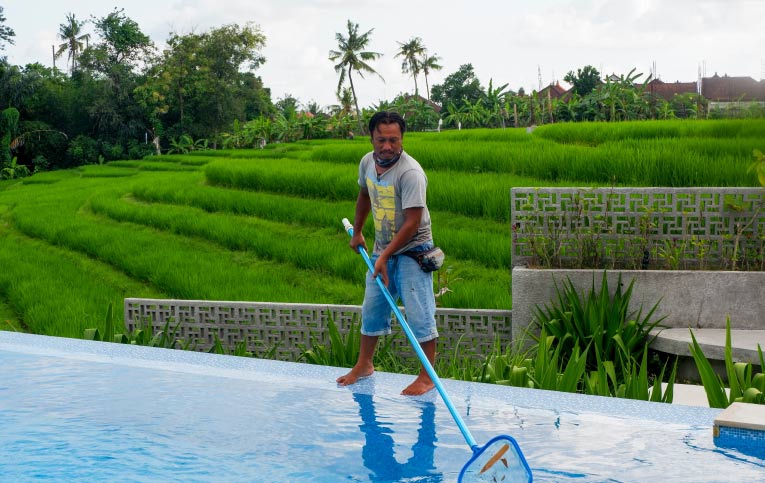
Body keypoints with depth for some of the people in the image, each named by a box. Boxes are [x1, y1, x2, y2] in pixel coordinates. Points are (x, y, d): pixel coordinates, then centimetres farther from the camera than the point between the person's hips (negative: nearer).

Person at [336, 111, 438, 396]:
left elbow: (412, 223, -26)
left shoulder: (410, 173, -25)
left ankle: (427, 376, 2)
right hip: (383, 249, 7)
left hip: (412, 252, -7)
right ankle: (364, 364, 32)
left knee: (419, 314, -8)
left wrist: (385, 257, -25)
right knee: (372, 308, 16)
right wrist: (357, 232, 28)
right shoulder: (367, 162, -1)